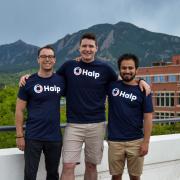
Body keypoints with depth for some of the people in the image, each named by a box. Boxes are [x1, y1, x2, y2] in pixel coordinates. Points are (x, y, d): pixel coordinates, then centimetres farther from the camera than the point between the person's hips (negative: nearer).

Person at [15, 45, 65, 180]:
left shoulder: (61, 81, 3)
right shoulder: (29, 82, -4)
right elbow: (19, 110, -2)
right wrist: (19, 136, -7)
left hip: (55, 137, 3)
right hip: (33, 137, -2)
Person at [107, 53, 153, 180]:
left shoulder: (143, 90, -2)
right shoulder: (112, 86, 2)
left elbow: (148, 118, -2)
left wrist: (146, 142, -7)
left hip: (136, 141, -1)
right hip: (115, 141, 1)